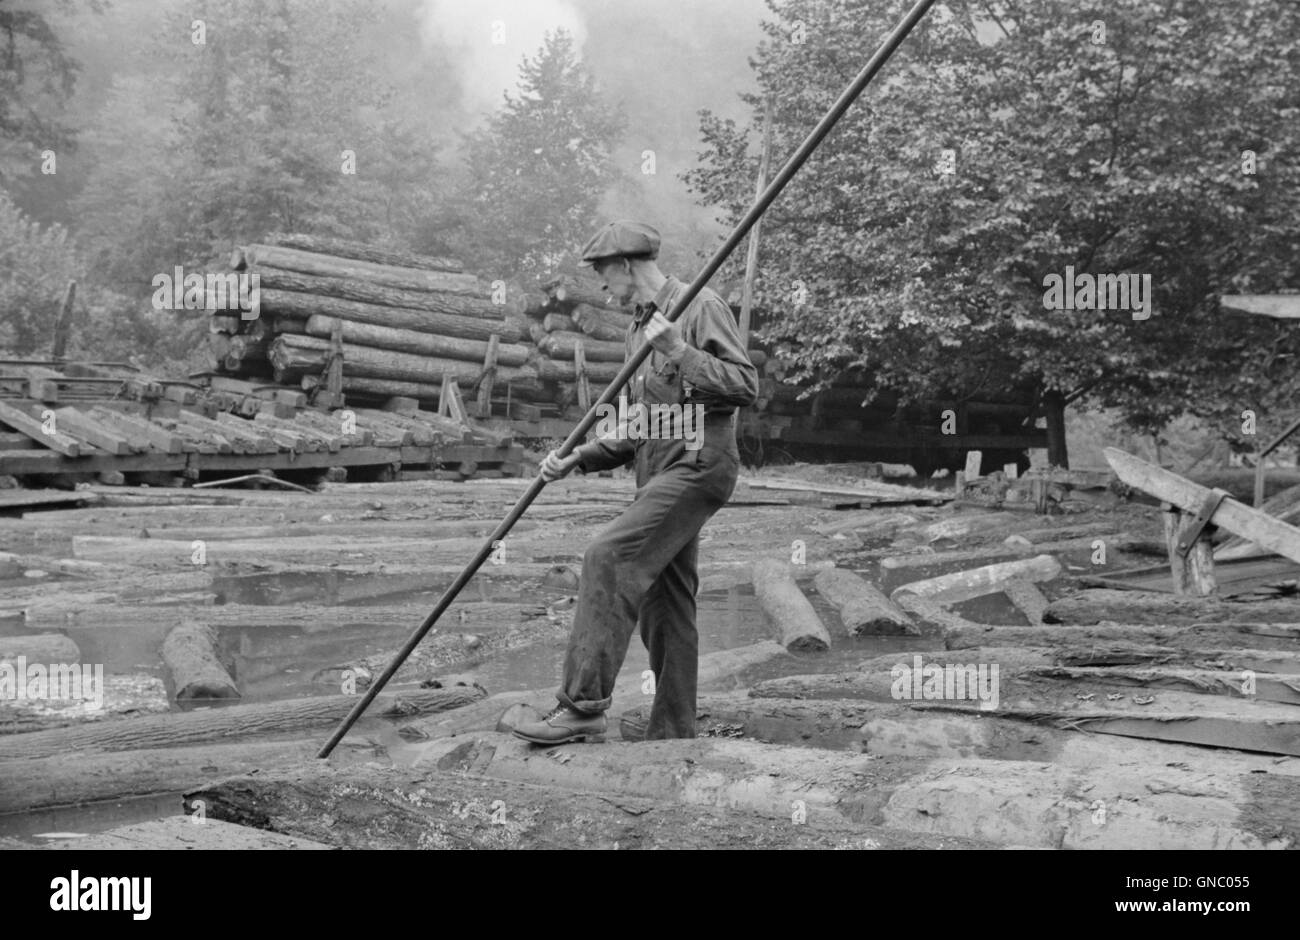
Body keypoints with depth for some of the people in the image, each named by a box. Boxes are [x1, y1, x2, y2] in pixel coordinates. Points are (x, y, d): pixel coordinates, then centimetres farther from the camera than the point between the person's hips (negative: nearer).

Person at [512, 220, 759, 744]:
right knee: (662, 610, 8)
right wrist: (577, 460, 11)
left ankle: (583, 707, -24)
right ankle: (672, 737, 14)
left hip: (697, 464, -9)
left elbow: (745, 386, -14)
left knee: (608, 559, -23)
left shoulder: (701, 308, -4)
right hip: (658, 474, 9)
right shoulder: (638, 329, 22)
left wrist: (678, 350, -20)